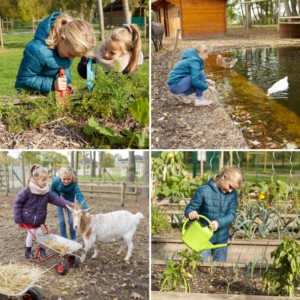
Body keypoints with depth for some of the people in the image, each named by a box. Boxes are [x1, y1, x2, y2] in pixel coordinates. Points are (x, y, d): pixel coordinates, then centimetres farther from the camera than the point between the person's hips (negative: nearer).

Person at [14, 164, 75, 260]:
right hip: (27, 218, -4)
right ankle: (28, 252, 21)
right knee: (31, 233, 2)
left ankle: (42, 249, 30)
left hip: (37, 220, 4)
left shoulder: (46, 192, -9)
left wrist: (68, 204, -25)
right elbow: (18, 203, -16)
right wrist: (18, 218, -16)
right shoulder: (27, 191, -23)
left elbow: (56, 199, -12)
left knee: (39, 233, 9)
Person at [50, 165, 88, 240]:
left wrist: (85, 210, -59)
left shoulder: (74, 183, -37)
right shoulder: (56, 181, -32)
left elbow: (79, 196, -47)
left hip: (70, 201, -1)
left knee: (71, 221, -1)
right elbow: (52, 190, -10)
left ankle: (73, 239, 19)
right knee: (62, 221, 0)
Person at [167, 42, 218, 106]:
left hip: (174, 86, 10)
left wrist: (206, 80, 12)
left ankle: (181, 94, 12)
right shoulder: (194, 61, -16)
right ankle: (199, 100, -9)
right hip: (176, 85, -10)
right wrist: (208, 87, -15)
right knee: (201, 74, -16)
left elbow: (195, 77, 24)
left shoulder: (192, 58, 12)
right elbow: (195, 81, -25)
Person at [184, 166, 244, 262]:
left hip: (221, 239, 3)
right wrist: (191, 213, -33)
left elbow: (231, 215, -9)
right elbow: (189, 208, -9)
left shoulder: (232, 194, -3)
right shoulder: (203, 190, -15)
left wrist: (219, 222, -28)